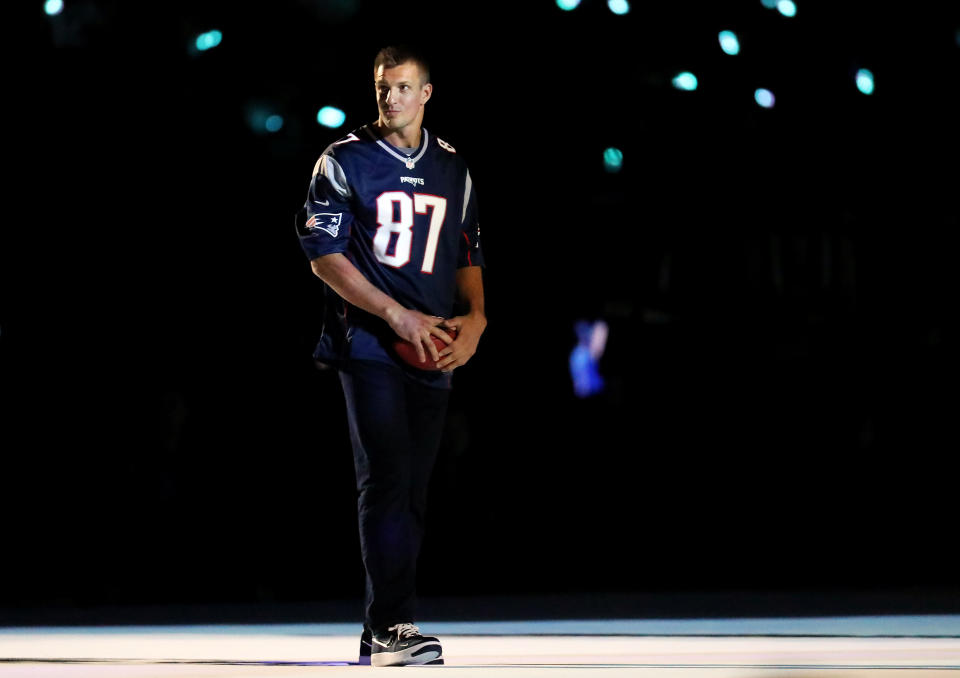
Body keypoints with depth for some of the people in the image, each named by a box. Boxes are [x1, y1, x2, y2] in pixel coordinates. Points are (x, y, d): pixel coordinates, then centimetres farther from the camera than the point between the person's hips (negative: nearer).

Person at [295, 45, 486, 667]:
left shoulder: (453, 170, 14)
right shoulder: (344, 161, 0)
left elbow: (469, 255, 21)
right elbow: (323, 253, -6)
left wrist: (474, 316, 1)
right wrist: (397, 315, -14)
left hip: (435, 352, 5)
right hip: (368, 343, -5)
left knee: (412, 492, 5)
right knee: (387, 480, -16)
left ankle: (381, 632, 12)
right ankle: (393, 627, -18)